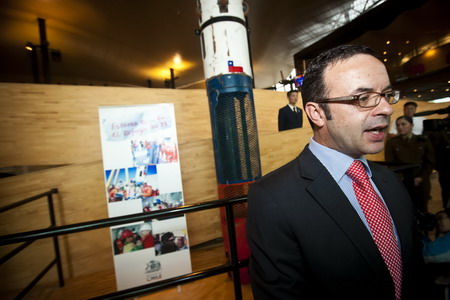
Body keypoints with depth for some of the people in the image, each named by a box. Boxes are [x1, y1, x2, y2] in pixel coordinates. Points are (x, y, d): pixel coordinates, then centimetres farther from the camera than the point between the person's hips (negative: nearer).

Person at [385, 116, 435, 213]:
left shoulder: (423, 141, 7)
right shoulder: (391, 142, 1)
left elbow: (430, 162, 7)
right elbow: (389, 164, -1)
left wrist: (421, 178, -5)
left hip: (421, 183, 2)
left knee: (421, 210, 8)